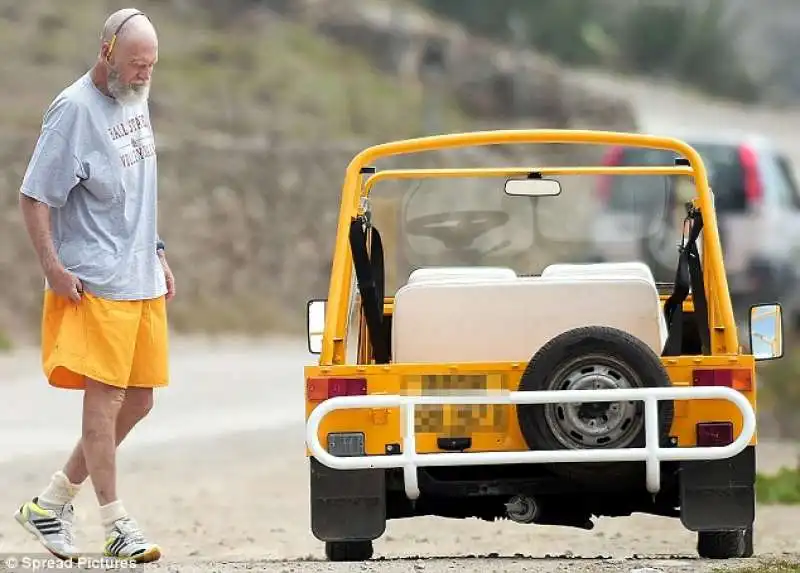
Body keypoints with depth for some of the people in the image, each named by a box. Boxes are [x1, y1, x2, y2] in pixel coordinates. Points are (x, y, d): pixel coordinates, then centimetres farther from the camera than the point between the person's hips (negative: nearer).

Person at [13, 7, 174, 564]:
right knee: (105, 397, -8)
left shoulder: (137, 99, 12)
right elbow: (34, 196, -13)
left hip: (144, 282, 9)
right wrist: (54, 267, -17)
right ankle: (117, 525, -2)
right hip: (96, 284, -9)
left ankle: (51, 502, 18)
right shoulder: (74, 109, -13)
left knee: (138, 401, 9)